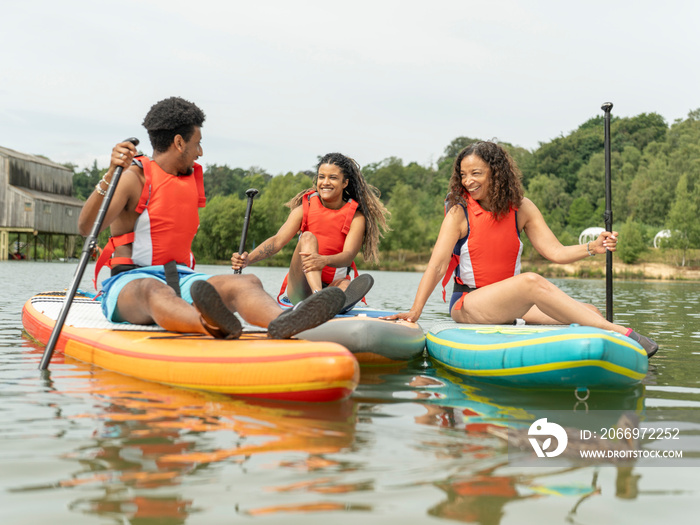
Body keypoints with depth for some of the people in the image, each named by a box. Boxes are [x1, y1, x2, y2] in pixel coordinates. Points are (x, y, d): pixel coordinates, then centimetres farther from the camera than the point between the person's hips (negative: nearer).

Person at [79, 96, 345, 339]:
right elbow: (86, 227, -16)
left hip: (182, 279, 5)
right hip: (129, 282, -5)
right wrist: (110, 175, -29)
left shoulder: (193, 178, 21)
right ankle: (211, 326, -76)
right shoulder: (134, 177, -1)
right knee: (155, 290, -42)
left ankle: (281, 322, -61)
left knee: (245, 283, -25)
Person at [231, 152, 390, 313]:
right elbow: (278, 240, -8)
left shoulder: (356, 217, -1)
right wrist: (248, 258, -27)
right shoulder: (305, 208, 4)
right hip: (301, 288, 0)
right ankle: (318, 295, -51)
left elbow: (348, 256, -17)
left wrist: (324, 260, -41)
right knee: (308, 238, -26)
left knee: (344, 284, -34)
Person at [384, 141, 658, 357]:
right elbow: (437, 265, -13)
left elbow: (554, 251, -2)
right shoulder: (459, 212, -6)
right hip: (466, 306, -5)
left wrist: (592, 248, -19)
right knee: (532, 281, -32)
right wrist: (415, 311, -23)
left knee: (588, 312, -13)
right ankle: (618, 333, -33)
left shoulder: (521, 209, 3)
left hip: (510, 306, 5)